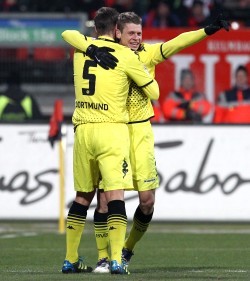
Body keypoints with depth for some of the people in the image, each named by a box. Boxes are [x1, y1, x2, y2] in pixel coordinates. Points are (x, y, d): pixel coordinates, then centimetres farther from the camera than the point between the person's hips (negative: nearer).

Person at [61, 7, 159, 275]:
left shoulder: (80, 49, 9)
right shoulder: (125, 55, -2)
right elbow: (154, 92, 4)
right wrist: (145, 72, 22)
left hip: (83, 130, 4)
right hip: (112, 130, -4)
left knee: (82, 197, 15)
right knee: (115, 195, -9)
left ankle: (70, 260, 20)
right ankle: (116, 260, -20)